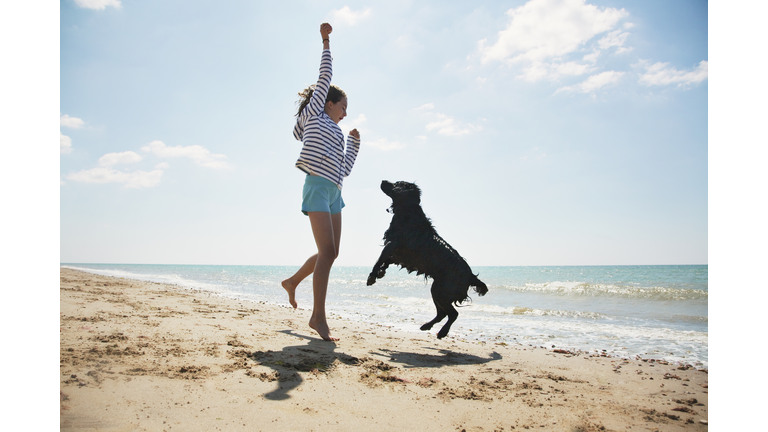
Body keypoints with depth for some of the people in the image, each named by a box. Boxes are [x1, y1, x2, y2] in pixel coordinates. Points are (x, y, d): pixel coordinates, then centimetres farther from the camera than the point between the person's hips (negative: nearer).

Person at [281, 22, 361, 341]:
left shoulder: (334, 132, 28)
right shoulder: (315, 115, 9)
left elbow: (345, 169, 27)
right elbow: (325, 76, 5)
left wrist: (355, 141, 26)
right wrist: (326, 42, 8)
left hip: (334, 192, 9)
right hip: (318, 186, -8)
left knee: (331, 252, 7)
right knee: (327, 251, -17)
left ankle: (293, 281, 28)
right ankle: (318, 316, -15)